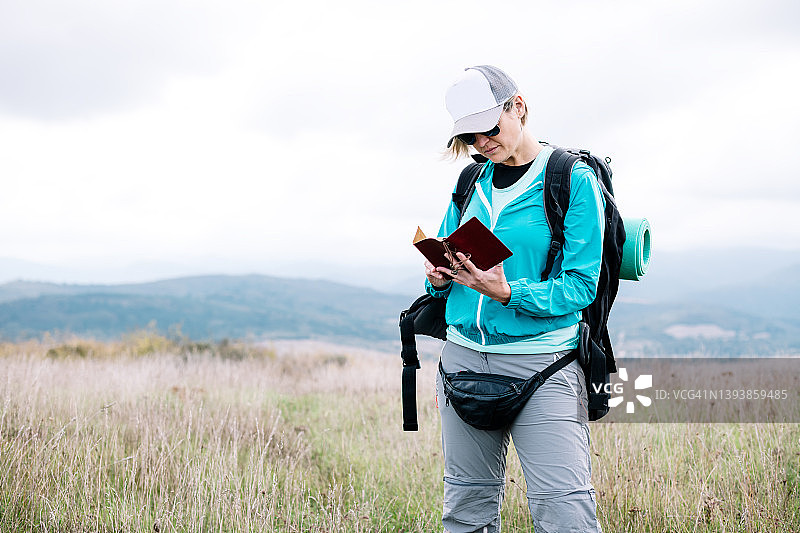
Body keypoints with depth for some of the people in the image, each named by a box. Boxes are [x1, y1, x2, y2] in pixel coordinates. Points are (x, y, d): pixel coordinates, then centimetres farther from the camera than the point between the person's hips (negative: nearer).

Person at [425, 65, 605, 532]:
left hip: (541, 362, -6)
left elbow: (581, 286, -10)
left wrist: (508, 293, -24)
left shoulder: (574, 180, -6)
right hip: (464, 355, 6)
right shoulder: (472, 183, 12)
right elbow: (447, 260, 21)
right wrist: (439, 277, -4)